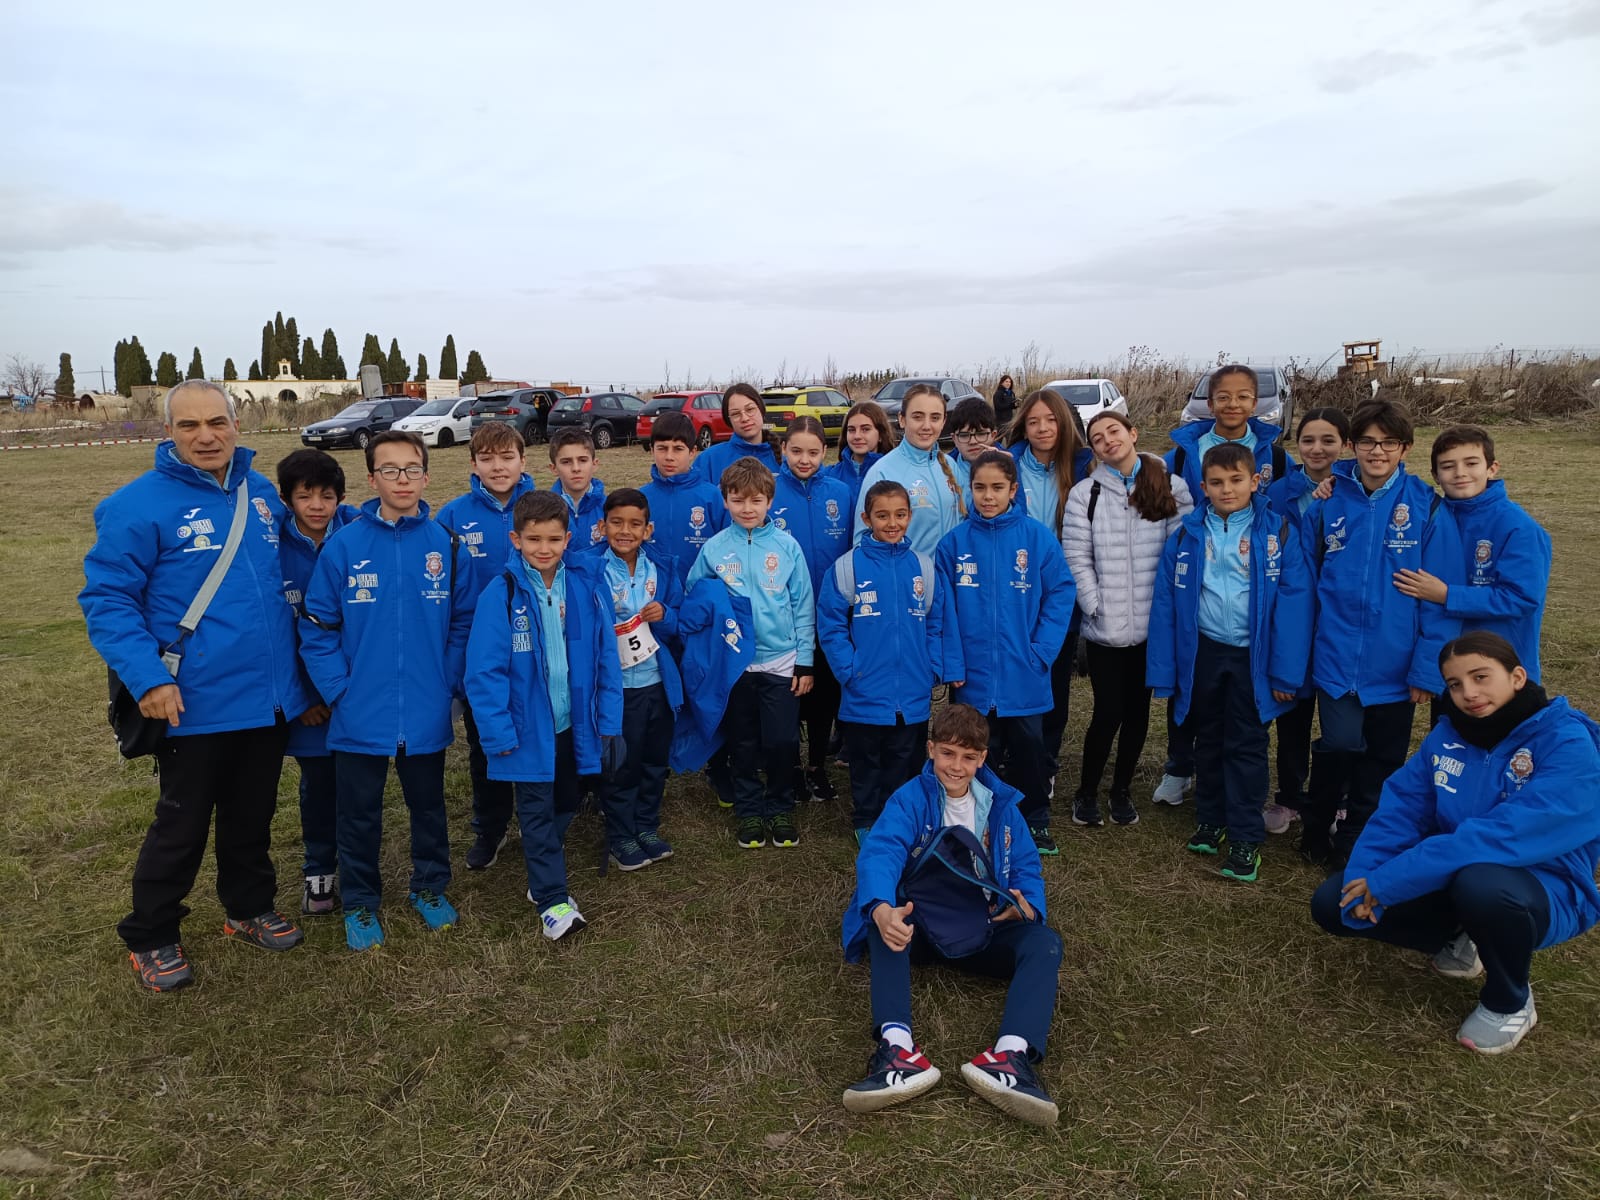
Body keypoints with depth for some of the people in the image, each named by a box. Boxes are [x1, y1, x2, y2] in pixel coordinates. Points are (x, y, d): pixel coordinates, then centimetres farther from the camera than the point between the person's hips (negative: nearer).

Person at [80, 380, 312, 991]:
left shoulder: (264, 494, 5)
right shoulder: (138, 505, -13)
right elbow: (106, 599, -13)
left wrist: (304, 665, 13)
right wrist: (147, 677, -24)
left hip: (270, 699, 5)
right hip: (196, 706, -5)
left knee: (253, 816, 20)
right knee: (182, 826, 10)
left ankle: (250, 908, 40)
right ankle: (151, 939, 30)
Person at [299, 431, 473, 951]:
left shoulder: (446, 545, -4)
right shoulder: (342, 546, -8)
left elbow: (462, 623, 2)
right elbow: (318, 630, -4)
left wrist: (449, 683, -5)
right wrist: (339, 690, -10)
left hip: (427, 714, 1)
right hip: (360, 715, -1)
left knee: (428, 806, 19)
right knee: (360, 815, 14)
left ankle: (430, 887, 39)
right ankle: (360, 903, 33)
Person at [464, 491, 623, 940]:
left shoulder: (587, 583, -5)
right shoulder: (501, 594, -13)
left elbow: (606, 655, -1)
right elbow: (485, 670, -13)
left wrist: (608, 718, -1)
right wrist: (498, 732, -16)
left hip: (575, 724, 4)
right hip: (528, 728, -4)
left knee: (566, 804, 19)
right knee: (537, 813, 7)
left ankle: (542, 876, 40)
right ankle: (552, 901, 17)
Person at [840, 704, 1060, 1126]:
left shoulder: (1001, 804, 6)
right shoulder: (911, 799, -7)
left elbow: (1027, 867, 5)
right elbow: (879, 853, -25)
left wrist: (1027, 904, -22)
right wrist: (882, 910, -48)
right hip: (921, 927, -2)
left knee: (1045, 942, -23)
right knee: (884, 924, -33)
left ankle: (1011, 1055, -46)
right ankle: (897, 1048, -51)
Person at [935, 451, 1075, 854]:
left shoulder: (1037, 537, -6)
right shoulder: (954, 543, -3)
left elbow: (1061, 593, -4)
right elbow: (944, 608, -3)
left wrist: (1041, 652, -10)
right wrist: (952, 665, -8)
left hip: (1023, 676, 0)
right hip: (973, 676, 1)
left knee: (1027, 750, 13)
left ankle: (1035, 823, 30)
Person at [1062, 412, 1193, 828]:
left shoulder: (1172, 488, 2)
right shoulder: (1085, 493, 1)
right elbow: (1076, 558, -3)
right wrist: (1096, 607, -11)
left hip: (1154, 624, 2)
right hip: (1105, 627, -1)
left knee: (1137, 710, 12)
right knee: (1108, 712, 0)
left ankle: (1122, 789, 30)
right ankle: (1086, 792, 21)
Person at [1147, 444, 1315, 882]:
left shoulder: (1278, 533, -8)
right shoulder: (1187, 536, -2)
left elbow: (1294, 601, -10)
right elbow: (1165, 603, -1)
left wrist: (1286, 671, -13)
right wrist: (1163, 670, -4)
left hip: (1252, 656, -3)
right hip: (1202, 653, 3)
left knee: (1246, 747, 6)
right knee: (1208, 742, 17)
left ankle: (1246, 837, 15)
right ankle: (1210, 820, 33)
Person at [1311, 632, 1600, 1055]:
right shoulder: (1448, 734, -3)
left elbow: (1508, 835, -32)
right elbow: (1401, 807, -4)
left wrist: (1390, 881, -32)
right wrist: (1365, 878, -23)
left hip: (1543, 893, -5)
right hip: (1454, 880, 5)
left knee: (1481, 881, -40)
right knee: (1332, 903, -8)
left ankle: (1511, 1003, -8)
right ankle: (1457, 941, 17)